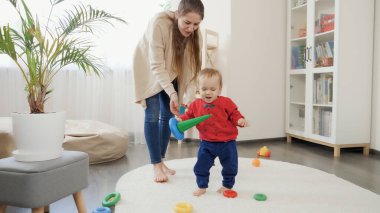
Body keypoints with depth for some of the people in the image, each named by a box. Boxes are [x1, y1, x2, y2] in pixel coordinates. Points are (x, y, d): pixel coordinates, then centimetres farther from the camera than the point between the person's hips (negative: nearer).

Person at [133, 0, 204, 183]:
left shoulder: (195, 34, -21)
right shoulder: (159, 23, -36)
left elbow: (192, 69, -23)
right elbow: (157, 65, -36)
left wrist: (189, 100, -34)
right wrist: (172, 94, -45)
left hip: (172, 70, 5)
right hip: (149, 68, -4)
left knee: (168, 115, 3)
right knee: (153, 115, -11)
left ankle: (161, 161, 17)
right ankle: (156, 165, -3)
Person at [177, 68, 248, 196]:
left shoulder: (226, 102, -10)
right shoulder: (196, 105, -3)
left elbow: (234, 115, -6)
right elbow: (189, 116, 5)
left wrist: (240, 120, -26)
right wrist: (181, 120, -13)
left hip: (226, 142, -1)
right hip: (206, 143, 2)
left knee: (230, 167, 13)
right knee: (201, 166, 5)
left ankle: (227, 186, 36)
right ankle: (202, 187, 27)